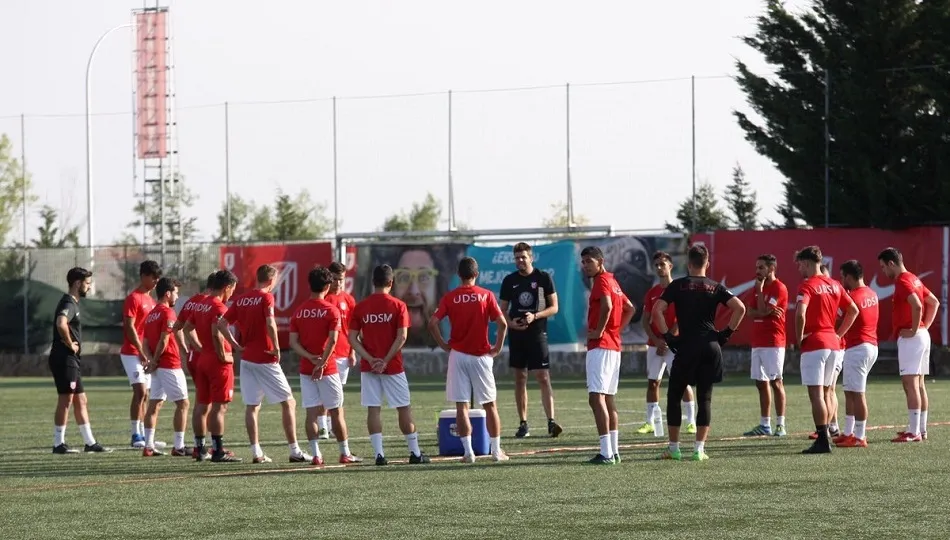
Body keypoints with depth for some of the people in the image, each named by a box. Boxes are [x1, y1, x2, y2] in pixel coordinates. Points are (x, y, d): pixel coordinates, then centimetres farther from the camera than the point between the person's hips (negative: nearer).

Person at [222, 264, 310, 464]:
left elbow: (221, 324, 5)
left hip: (247, 358, 6)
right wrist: (276, 348, -13)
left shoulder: (240, 300, 7)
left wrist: (237, 345, 9)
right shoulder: (266, 297, -10)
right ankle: (295, 451, 0)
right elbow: (270, 324, -24)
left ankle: (256, 453, 8)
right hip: (266, 359, -6)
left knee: (251, 406, 9)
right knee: (288, 402, 3)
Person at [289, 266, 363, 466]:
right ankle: (345, 453, 11)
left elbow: (293, 342, -1)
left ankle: (316, 454, 0)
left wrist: (311, 358, -8)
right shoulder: (331, 310, -8)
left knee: (311, 412, 4)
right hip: (327, 370, -4)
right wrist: (322, 363, -16)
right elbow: (332, 340, -18)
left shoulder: (299, 312, 6)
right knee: (336, 412, 5)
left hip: (305, 369, 4)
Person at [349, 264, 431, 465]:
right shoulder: (398, 305, -5)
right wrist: (386, 360, -11)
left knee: (373, 409, 3)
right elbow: (402, 337, -13)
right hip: (392, 366, -2)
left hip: (368, 366, 2)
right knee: (404, 408, 7)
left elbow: (352, 338, -2)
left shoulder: (360, 307, 1)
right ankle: (415, 453, 11)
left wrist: (370, 359, -8)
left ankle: (379, 453, -3)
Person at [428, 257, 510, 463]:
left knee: (461, 405, 3)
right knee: (489, 405, 9)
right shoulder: (486, 295, -2)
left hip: (458, 355, 0)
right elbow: (502, 323, -9)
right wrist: (498, 347, 3)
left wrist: (444, 345, 2)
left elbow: (433, 323, -9)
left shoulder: (450, 297, 0)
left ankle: (468, 451, -2)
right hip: (481, 355, 0)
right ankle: (497, 450, 10)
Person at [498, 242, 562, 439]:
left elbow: (554, 307, 1)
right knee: (520, 378, 5)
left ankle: (551, 422, -14)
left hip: (537, 333, -3)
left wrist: (535, 316, -15)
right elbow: (503, 310, 14)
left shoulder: (543, 278, 1)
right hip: (516, 334, 3)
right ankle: (523, 424, 9)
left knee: (543, 377, -10)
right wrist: (510, 322, -8)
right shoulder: (509, 280, 9)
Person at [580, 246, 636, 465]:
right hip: (614, 345, 10)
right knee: (608, 398, 14)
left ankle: (606, 453, -19)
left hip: (600, 346, -10)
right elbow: (629, 309, 29)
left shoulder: (601, 281, -11)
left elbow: (607, 306, -28)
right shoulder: (613, 281, 18)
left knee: (596, 398, -13)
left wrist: (599, 331, -18)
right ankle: (614, 450, 16)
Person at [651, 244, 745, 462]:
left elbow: (657, 310, -9)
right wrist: (726, 333, 4)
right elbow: (740, 308, -4)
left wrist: (667, 336, -2)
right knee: (705, 398, 7)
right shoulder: (715, 287, 6)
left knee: (674, 396, 10)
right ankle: (699, 449, 2)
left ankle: (674, 448, 9)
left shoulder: (678, 285, 2)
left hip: (686, 346, -2)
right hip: (711, 345, 2)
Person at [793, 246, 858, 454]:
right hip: (832, 343, 7)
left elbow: (800, 314, -24)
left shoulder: (807, 286, -10)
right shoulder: (834, 285, 13)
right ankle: (825, 436, 16)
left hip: (813, 344, -7)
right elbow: (853, 310, 17)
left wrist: (799, 338, -11)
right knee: (825, 392, 15)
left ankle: (822, 440, -12)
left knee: (816, 393, -7)